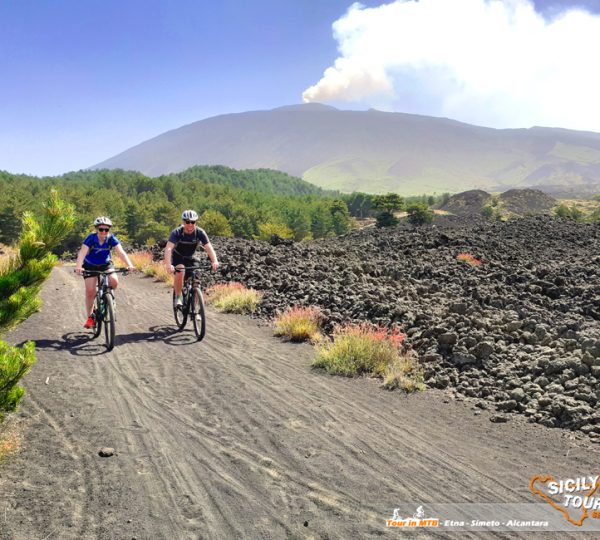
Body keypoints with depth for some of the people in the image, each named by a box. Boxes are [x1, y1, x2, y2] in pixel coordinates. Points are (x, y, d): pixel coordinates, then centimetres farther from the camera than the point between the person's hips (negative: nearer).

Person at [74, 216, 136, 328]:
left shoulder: (112, 239, -20)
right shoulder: (91, 238, -25)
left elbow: (121, 252, -31)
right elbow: (82, 253, -36)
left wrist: (129, 265, -47)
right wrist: (78, 267, -54)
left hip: (106, 264, 1)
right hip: (90, 266, -1)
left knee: (114, 281, -26)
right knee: (90, 291, -10)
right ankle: (90, 317, 6)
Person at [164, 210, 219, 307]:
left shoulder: (200, 232, -22)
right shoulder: (177, 232, -28)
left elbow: (209, 247, -31)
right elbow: (168, 248, -40)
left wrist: (214, 261, -50)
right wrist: (168, 265, -57)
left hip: (190, 258, 2)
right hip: (177, 257, -2)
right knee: (180, 271, -33)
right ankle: (177, 297, -14)